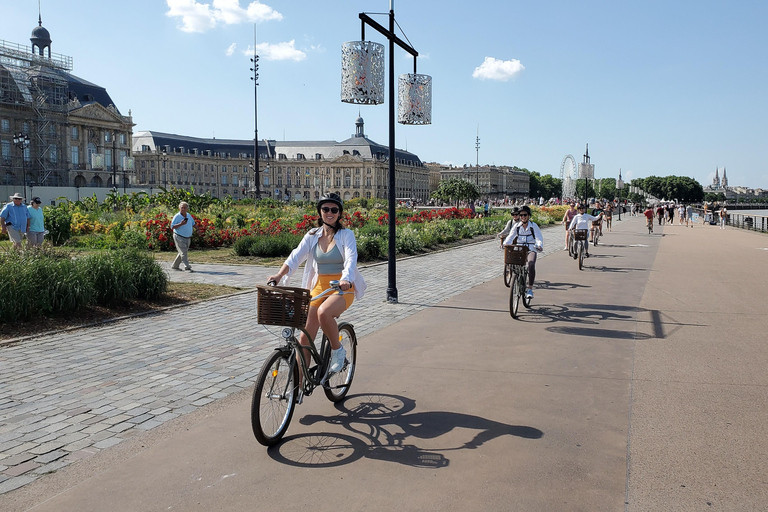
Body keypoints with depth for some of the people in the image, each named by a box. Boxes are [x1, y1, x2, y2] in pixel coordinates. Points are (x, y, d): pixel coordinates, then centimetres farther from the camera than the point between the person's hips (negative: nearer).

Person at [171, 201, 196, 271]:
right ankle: (187, 267, -16)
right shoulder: (177, 217, -11)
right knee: (183, 252, -12)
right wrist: (181, 224, -27)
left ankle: (175, 266, 24)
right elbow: (172, 227, -16)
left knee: (182, 252, 12)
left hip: (187, 237, 7)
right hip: (179, 237, -7)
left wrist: (192, 228, 8)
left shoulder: (189, 216, 9)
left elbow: (193, 223, 25)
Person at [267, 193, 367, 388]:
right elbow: (296, 256, -5)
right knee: (305, 338, -2)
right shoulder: (312, 235, 6)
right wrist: (279, 275, -23)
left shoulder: (346, 235, -4)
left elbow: (351, 259, -19)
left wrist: (345, 280, -39)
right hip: (319, 286, 4)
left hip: (343, 288, -4)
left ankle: (337, 350, -8)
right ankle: (298, 384, 10)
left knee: (324, 312, -36)